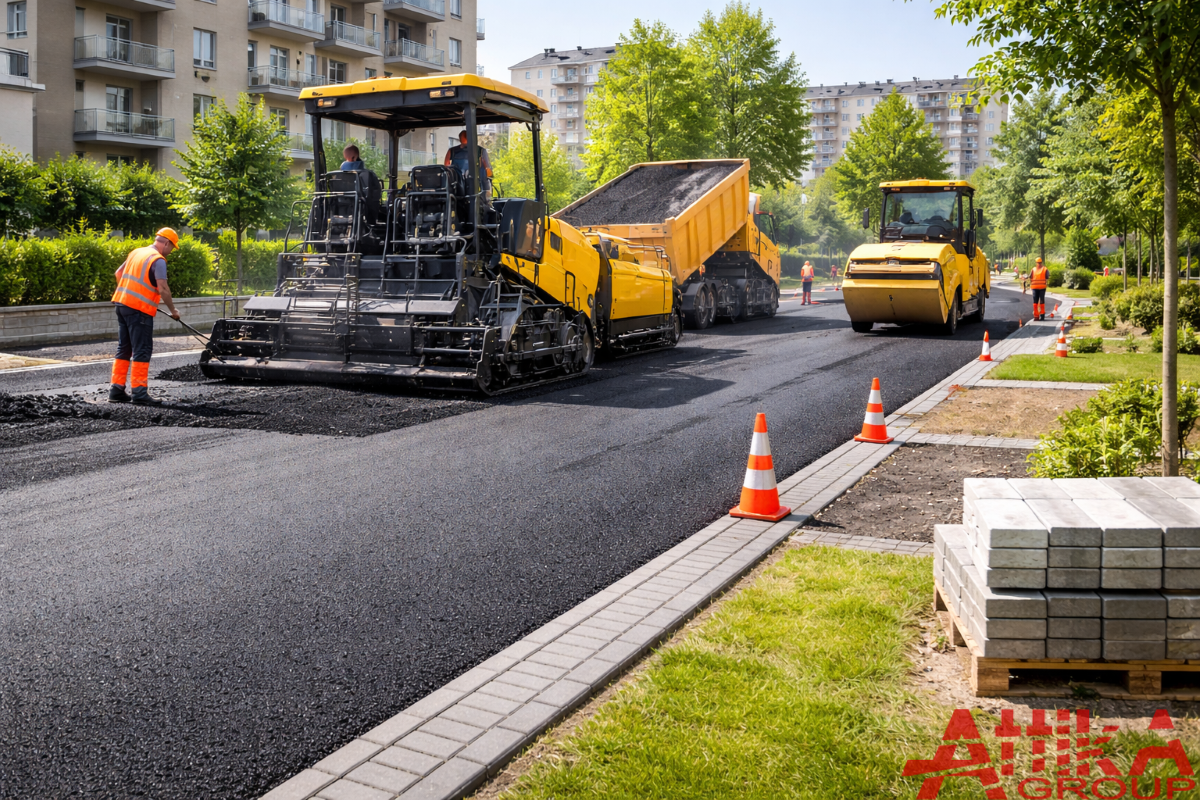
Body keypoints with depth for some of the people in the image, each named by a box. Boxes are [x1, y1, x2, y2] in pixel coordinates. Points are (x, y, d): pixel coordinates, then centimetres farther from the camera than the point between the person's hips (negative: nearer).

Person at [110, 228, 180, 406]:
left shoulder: (136, 252, 15)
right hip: (139, 309, -8)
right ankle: (139, 393, -6)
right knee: (142, 351, -5)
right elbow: (162, 289, -19)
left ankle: (117, 390, 15)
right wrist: (173, 310, -9)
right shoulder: (158, 260, -11)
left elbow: (118, 274, 21)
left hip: (122, 303, 8)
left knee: (124, 349, 14)